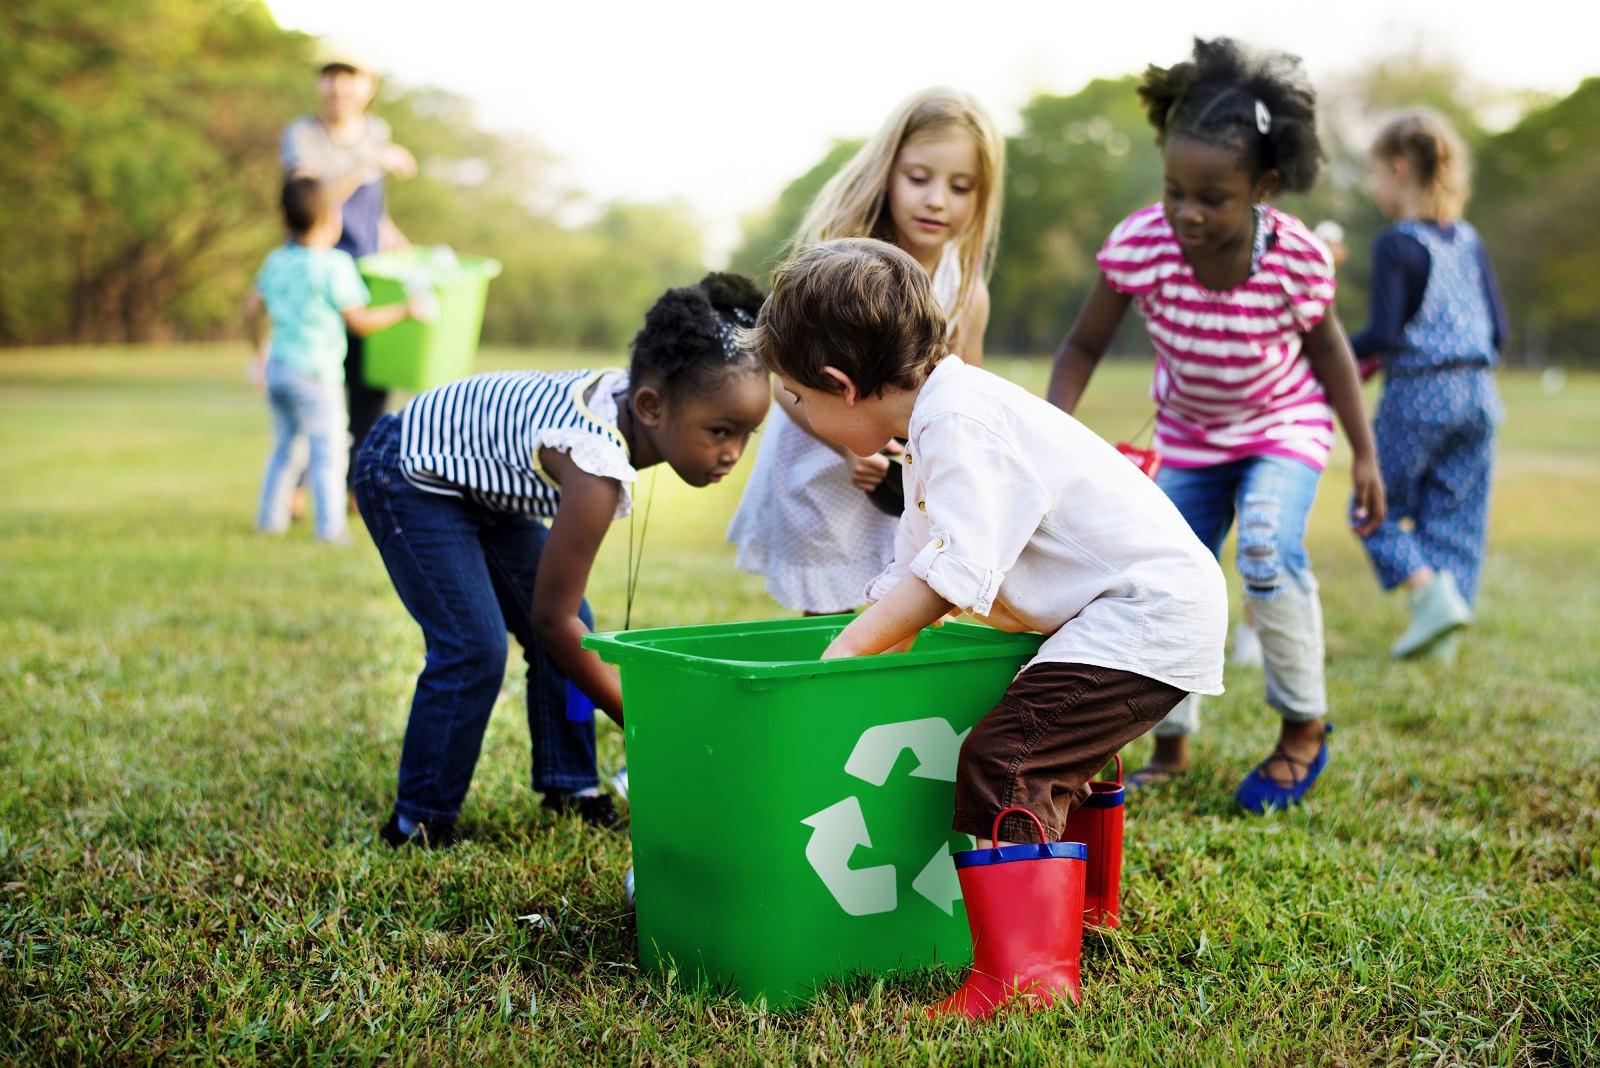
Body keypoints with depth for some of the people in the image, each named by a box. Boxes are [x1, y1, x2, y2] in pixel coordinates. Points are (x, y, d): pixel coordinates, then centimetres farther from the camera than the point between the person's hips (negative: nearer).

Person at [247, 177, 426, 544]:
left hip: (277, 366, 7)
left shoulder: (275, 261, 8)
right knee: (327, 450, -1)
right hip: (314, 372, -7)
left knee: (283, 445, 19)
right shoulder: (334, 266, -13)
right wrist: (404, 310, 0)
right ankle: (330, 525, -3)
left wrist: (260, 348, 30)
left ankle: (270, 517, 24)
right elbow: (358, 322, -10)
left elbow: (252, 308, 15)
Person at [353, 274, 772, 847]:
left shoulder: (629, 390, -15)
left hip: (482, 477, 9)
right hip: (407, 476, -9)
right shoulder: (598, 470, -39)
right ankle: (418, 826, -2)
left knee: (574, 629, 6)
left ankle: (570, 787, 19)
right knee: (473, 650, -16)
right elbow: (552, 617, -31)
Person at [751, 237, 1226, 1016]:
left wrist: (847, 651, -21)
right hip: (1150, 607, 11)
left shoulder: (962, 421, -21)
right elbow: (915, 570, 18)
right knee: (1051, 756, 29)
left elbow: (953, 571, -28)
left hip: (1152, 611, -11)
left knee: (1001, 761, -20)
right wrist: (870, 642, 11)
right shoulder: (939, 418, 13)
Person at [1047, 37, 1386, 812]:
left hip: (1283, 426, -3)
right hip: (1189, 436, 3)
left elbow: (1326, 349, -9)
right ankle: (1171, 747, 27)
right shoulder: (1138, 245, -27)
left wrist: (1364, 456, -3)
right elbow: (1084, 346, -15)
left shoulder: (1297, 259, -28)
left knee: (1268, 552, -27)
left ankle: (1304, 729, -3)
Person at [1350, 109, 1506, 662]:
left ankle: (1431, 592, -10)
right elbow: (1498, 329, 10)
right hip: (1477, 395, 6)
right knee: (1455, 515, 10)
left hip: (1417, 397, -6)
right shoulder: (1469, 241, 9)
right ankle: (1441, 635, 13)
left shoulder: (1396, 244, -11)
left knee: (1378, 507, 8)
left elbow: (1383, 333, -16)